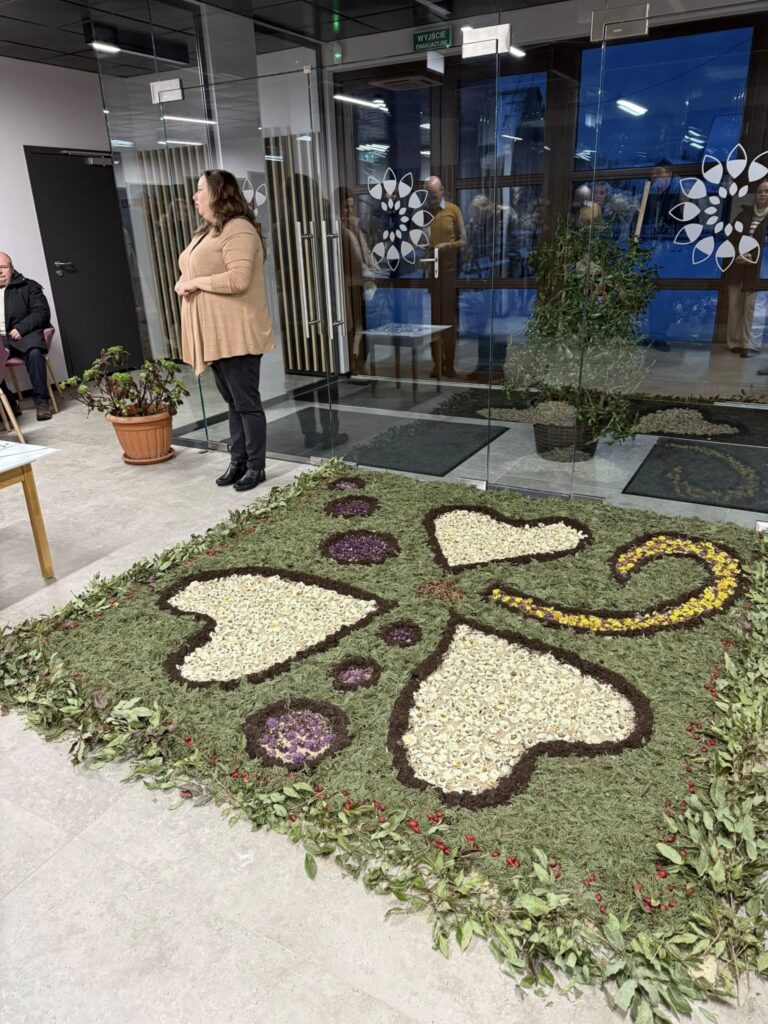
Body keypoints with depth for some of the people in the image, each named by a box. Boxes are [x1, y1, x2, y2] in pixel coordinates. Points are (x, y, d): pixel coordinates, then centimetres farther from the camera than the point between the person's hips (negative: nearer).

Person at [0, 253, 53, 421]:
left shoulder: (27, 286, 8)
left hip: (24, 334, -2)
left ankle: (41, 400, -23)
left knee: (34, 353, -36)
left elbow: (42, 312, -1)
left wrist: (21, 328, -15)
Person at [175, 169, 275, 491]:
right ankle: (238, 461, 22)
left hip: (237, 334, -10)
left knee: (246, 402, -2)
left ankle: (256, 467, 7)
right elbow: (194, 272, 26)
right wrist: (183, 284, 3)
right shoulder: (207, 231, 19)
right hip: (214, 334, 10)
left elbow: (238, 279, -23)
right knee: (232, 402, 14)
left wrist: (195, 283, -15)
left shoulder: (237, 230, -12)